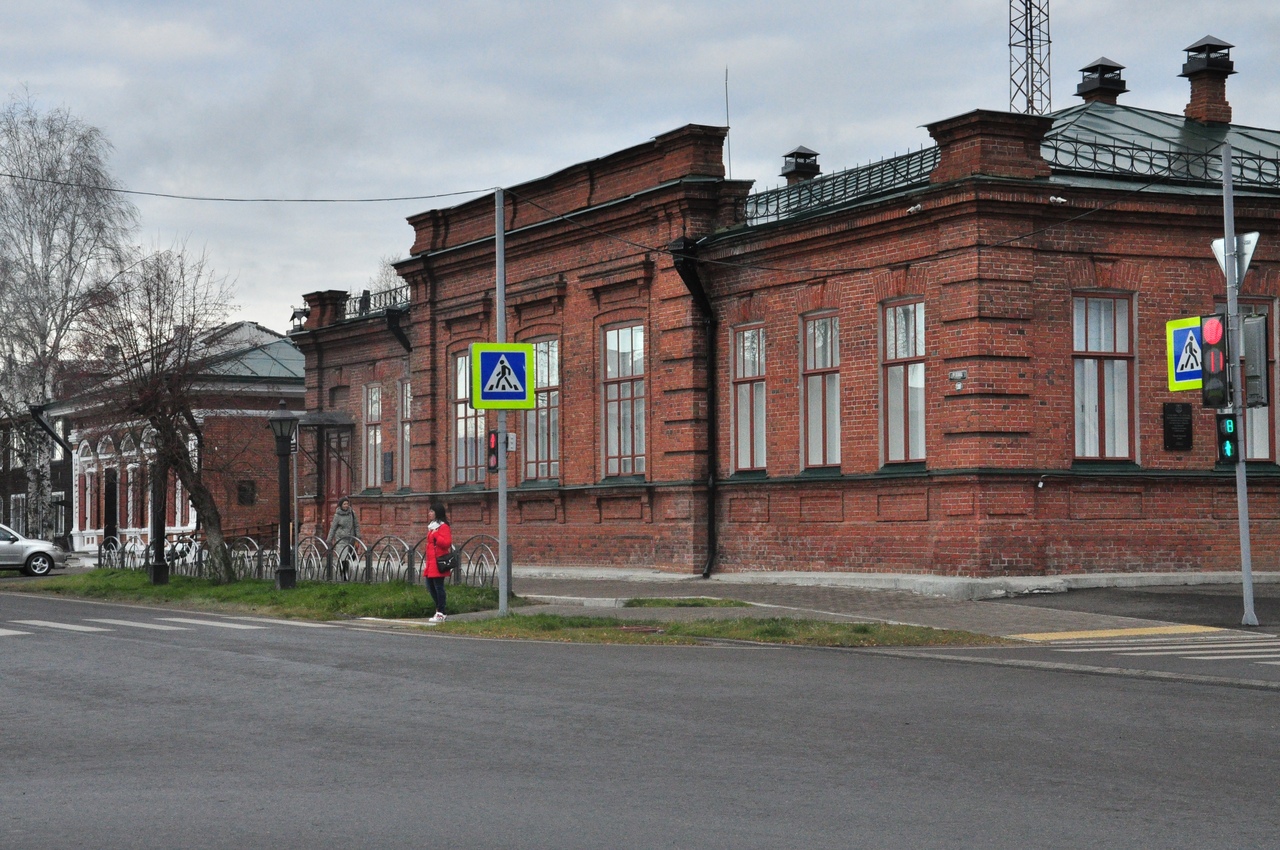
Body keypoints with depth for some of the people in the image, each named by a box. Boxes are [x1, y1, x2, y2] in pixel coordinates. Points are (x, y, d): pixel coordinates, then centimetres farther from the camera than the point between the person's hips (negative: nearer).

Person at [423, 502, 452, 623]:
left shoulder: (443, 527, -10)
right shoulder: (432, 526, 18)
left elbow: (447, 543, -20)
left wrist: (436, 536, -22)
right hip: (431, 562, 10)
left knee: (438, 587, -7)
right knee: (430, 586, 11)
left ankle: (440, 614, -3)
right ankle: (439, 611, 20)